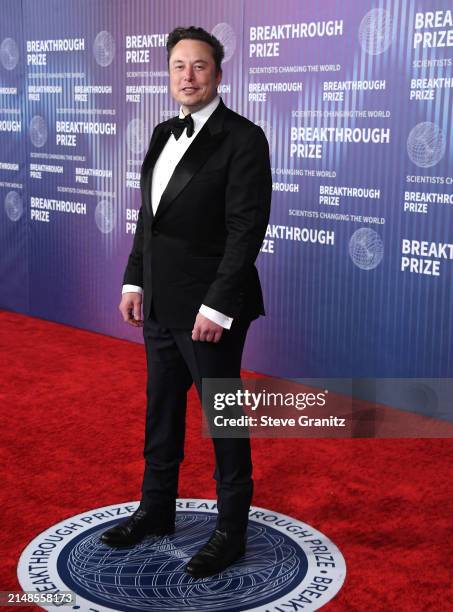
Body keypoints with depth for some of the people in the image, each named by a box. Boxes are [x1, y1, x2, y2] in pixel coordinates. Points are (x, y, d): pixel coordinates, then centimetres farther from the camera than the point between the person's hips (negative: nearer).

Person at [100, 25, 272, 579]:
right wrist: (134, 281, 10)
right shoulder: (163, 135, 11)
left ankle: (231, 531, 21)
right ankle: (156, 510, 37)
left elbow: (247, 228, -18)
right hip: (159, 304, 8)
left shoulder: (242, 139, -13)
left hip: (208, 309, -7)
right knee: (161, 411, 19)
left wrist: (217, 306, -20)